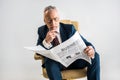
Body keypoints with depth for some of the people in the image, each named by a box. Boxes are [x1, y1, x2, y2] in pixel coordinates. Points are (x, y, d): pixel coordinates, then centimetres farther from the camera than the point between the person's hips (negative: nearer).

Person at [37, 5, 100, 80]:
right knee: (49, 62, -36)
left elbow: (85, 43, -7)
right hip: (54, 62, -1)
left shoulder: (69, 28, -4)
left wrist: (91, 50, -32)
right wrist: (46, 41, -28)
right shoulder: (42, 30, -1)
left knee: (95, 56, -21)